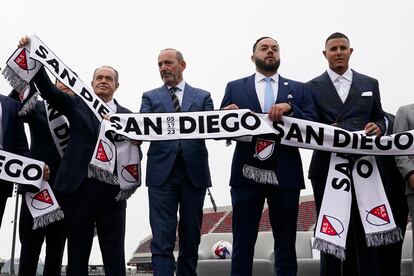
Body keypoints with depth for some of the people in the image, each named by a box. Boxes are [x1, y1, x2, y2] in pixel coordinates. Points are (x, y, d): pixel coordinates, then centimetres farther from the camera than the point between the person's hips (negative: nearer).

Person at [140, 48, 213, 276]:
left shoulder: (202, 96, 15)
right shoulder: (150, 97, 14)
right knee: (162, 240, -7)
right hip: (162, 171, -1)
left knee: (191, 237, 8)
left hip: (194, 171, 1)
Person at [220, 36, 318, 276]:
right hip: (247, 174, -1)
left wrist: (290, 109, -14)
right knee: (242, 244, 2)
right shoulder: (235, 87, 10)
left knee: (286, 245, 8)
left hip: (285, 174, 1)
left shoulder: (299, 89, 12)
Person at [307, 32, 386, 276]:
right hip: (326, 169, -1)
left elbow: (380, 120, 14)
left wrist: (377, 128, -8)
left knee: (365, 233, 1)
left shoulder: (370, 84, 13)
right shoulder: (312, 87, 7)